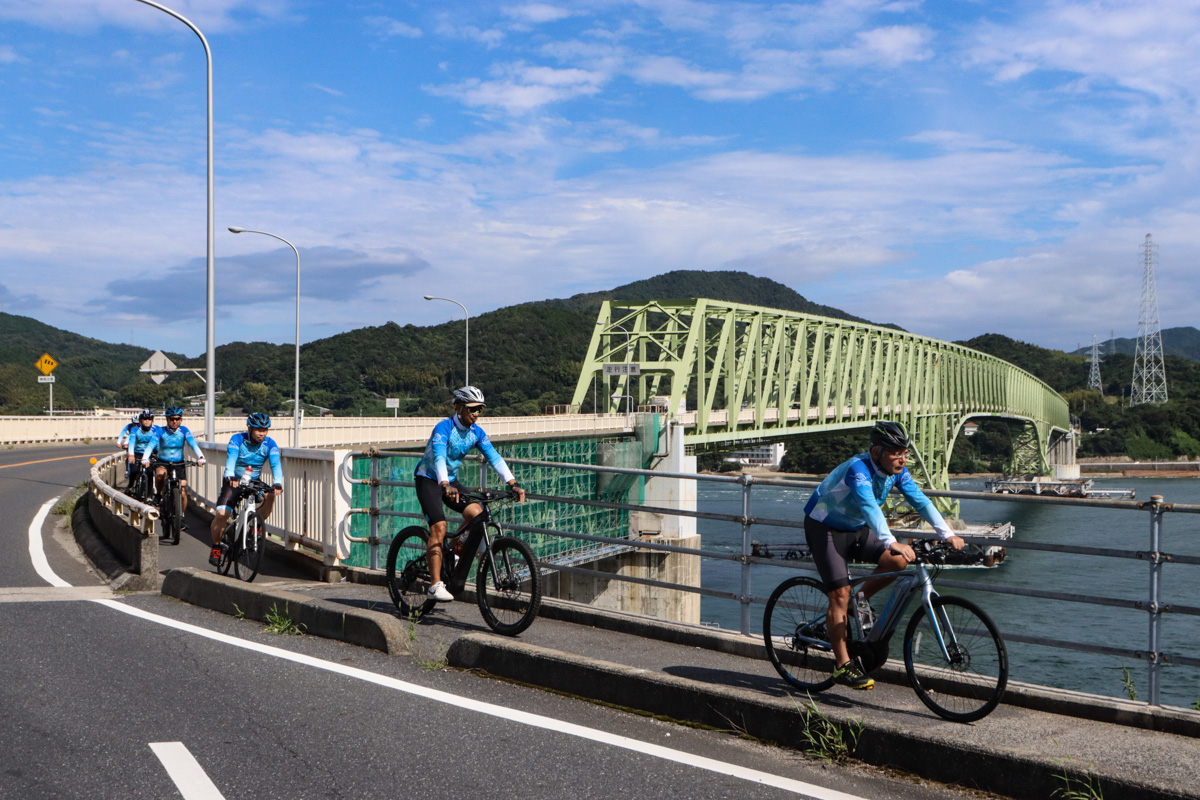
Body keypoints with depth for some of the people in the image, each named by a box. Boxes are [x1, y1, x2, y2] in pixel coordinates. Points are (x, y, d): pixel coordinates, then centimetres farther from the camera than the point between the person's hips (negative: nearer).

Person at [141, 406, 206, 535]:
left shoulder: (184, 431, -7)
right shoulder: (161, 431, -9)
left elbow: (193, 444, -19)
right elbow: (151, 445, -21)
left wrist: (200, 457, -37)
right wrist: (145, 459, -39)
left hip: (179, 464, 1)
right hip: (163, 463, -1)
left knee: (183, 493, -9)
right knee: (160, 473, -38)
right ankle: (159, 496, -11)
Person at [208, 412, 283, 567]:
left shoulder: (270, 443, -11)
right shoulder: (238, 439, -16)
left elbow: (275, 464, -23)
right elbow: (231, 458, -32)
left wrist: (277, 483, -42)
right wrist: (230, 476, -52)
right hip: (233, 481, -2)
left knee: (270, 495, -29)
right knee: (221, 514, -18)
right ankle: (216, 546, 6)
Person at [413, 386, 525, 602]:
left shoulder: (476, 433, -4)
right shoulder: (444, 428, -23)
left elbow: (494, 457, -11)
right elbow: (439, 457, -37)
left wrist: (513, 483, -23)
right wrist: (445, 485, -54)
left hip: (451, 480, 6)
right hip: (428, 479, -6)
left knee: (475, 513, -17)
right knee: (439, 527, -21)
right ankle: (436, 585, -19)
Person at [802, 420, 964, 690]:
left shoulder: (896, 472, -9)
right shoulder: (858, 469, -32)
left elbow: (920, 501, -13)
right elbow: (869, 506, -47)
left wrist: (948, 534, -25)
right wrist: (891, 542, -60)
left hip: (856, 528, 7)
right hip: (824, 528, -7)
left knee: (899, 561, -13)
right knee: (840, 593, -14)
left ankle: (854, 605, 7)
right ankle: (842, 665, -7)